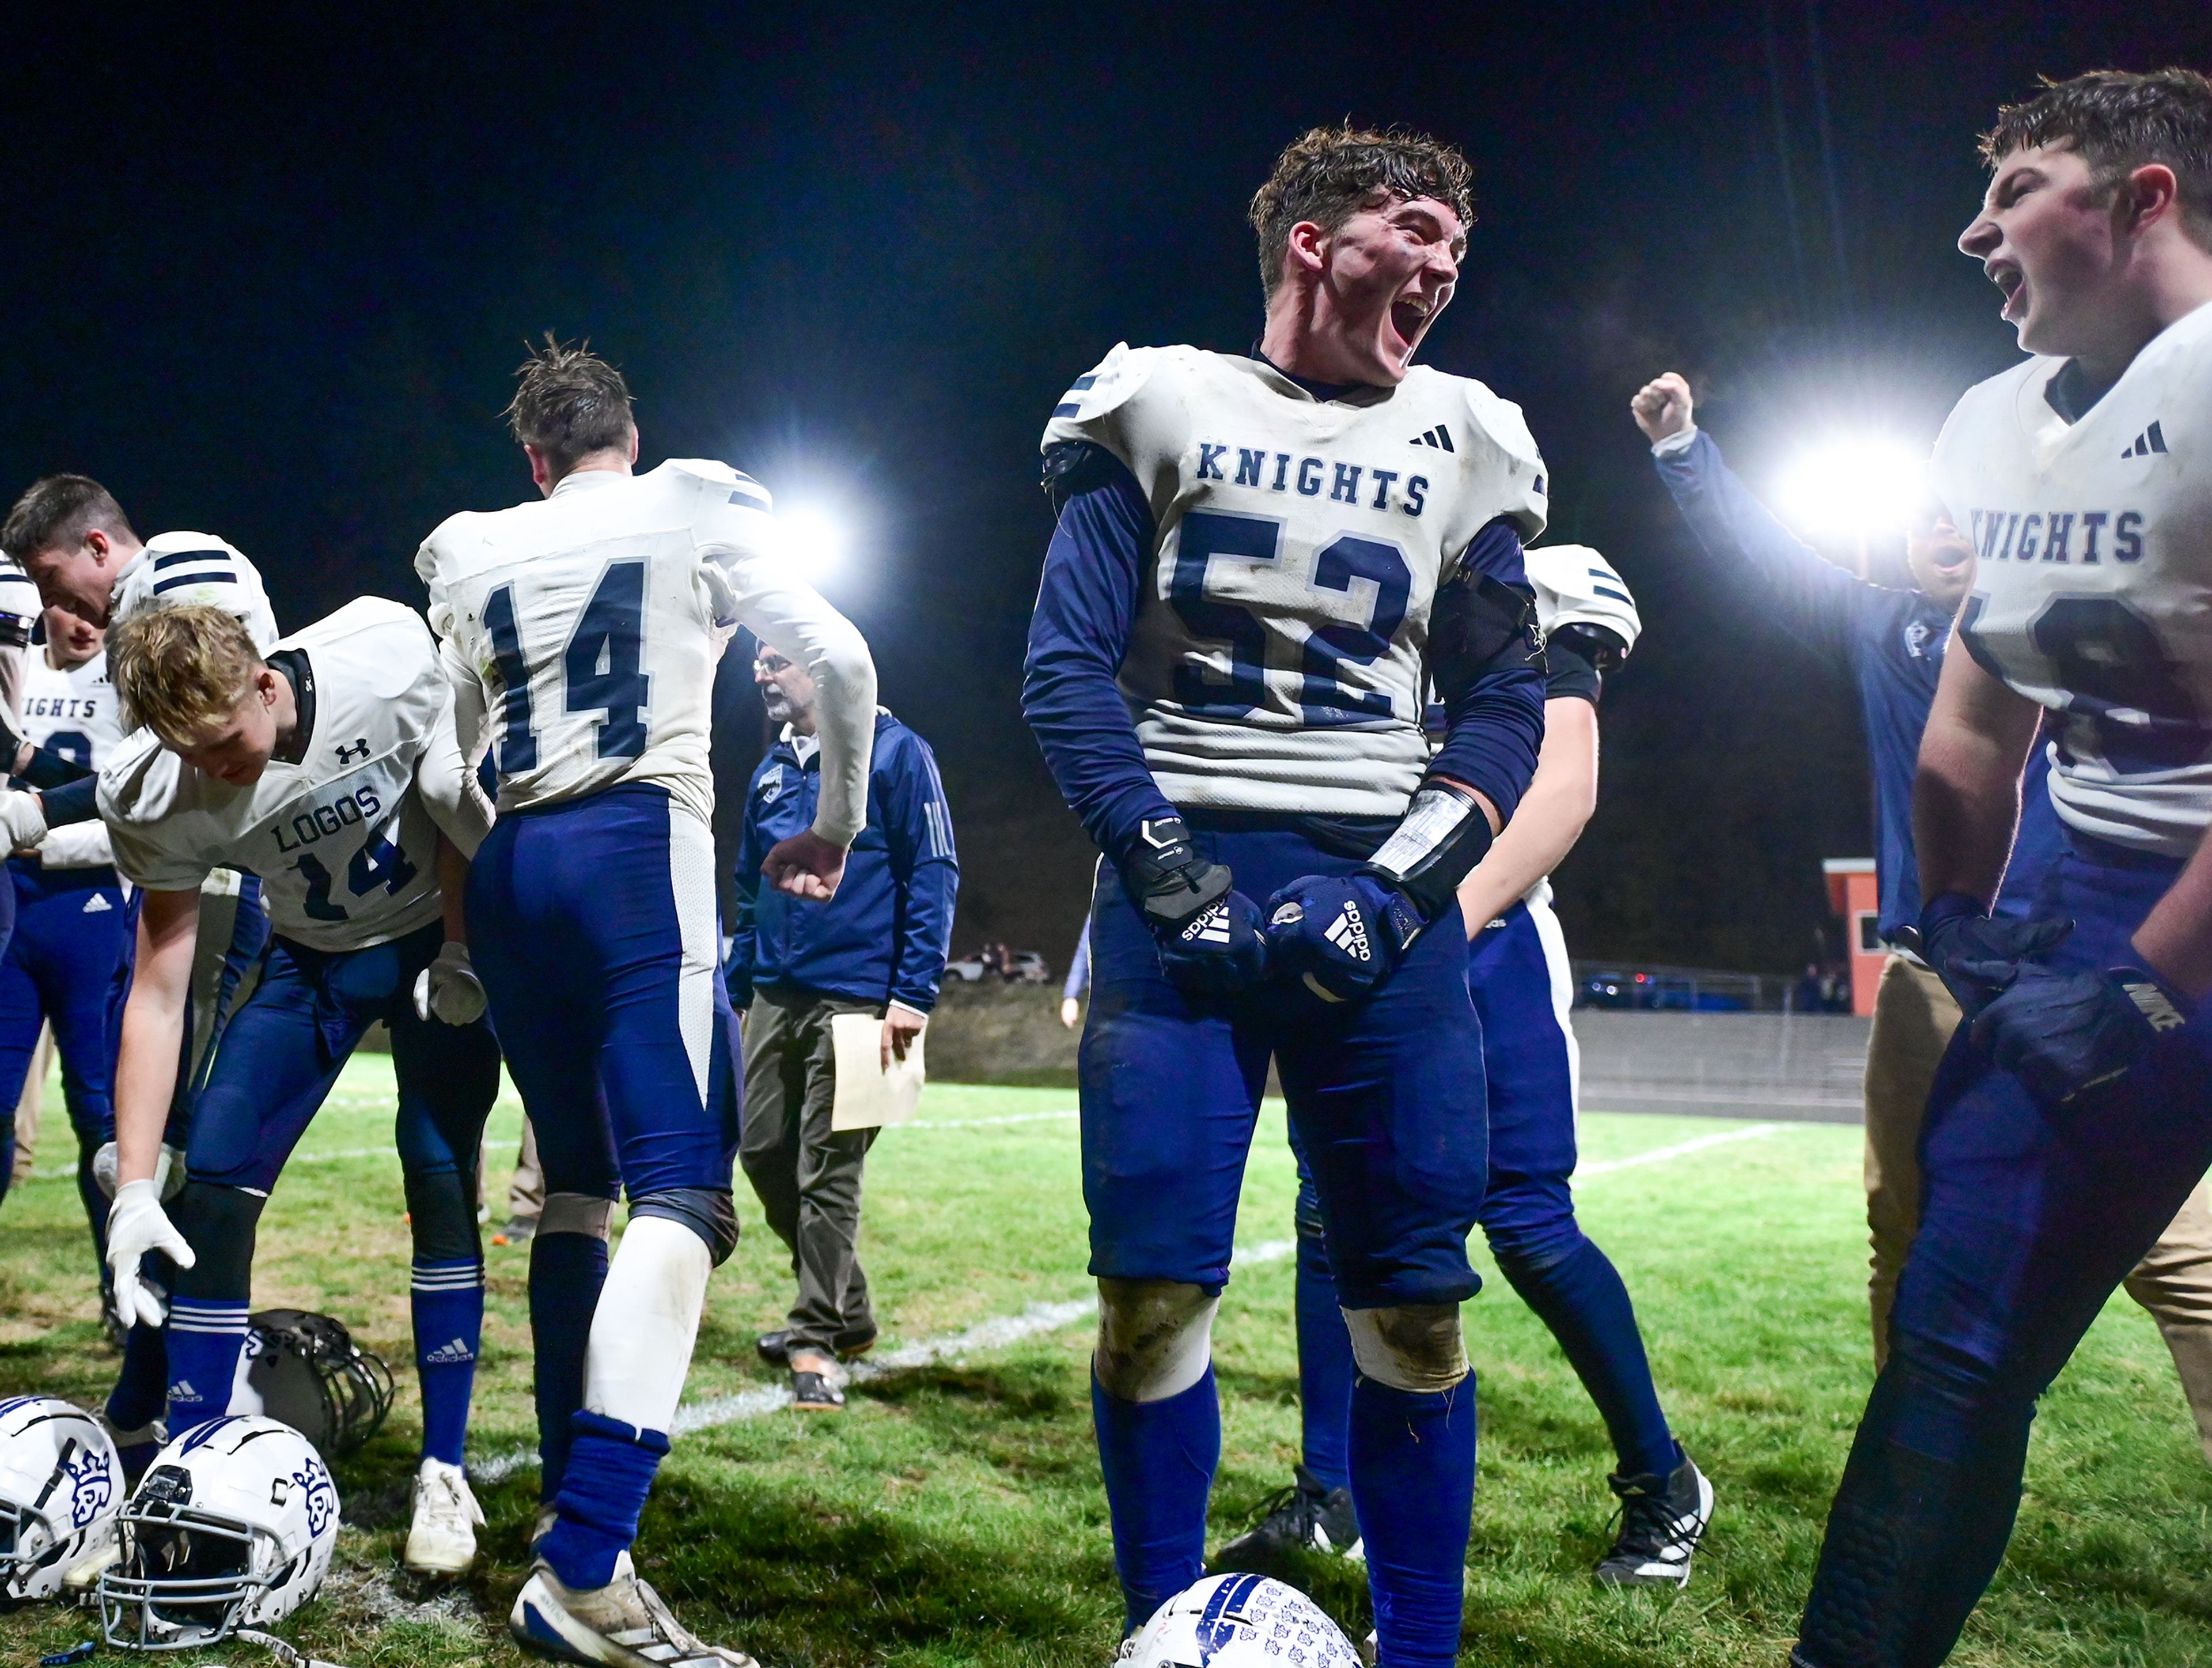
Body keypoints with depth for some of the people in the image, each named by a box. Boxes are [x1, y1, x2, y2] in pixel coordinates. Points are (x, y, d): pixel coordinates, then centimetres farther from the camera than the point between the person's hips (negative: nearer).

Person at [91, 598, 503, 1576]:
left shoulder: (388, 659, -30)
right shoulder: (159, 796, -23)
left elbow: (469, 804, -12)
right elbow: (158, 993, -19)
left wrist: (467, 953, -13)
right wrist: (133, 1187, -23)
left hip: (442, 935, -2)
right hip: (311, 956, 2)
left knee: (439, 1176, -12)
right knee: (214, 1182, -8)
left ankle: (444, 1474, -1)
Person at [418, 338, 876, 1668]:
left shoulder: (469, 557, 18)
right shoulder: (697, 512, 8)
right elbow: (841, 663, 4)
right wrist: (837, 826, 18)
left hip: (509, 869, 6)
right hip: (638, 847, -6)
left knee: (578, 1181, 17)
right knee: (683, 1198, -14)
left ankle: (571, 1511, 18)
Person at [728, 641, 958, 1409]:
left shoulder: (894, 753, -6)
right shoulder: (772, 770, 14)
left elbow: (933, 876, -9)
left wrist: (912, 994, -15)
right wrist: (735, 990, 16)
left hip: (854, 997, -7)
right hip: (775, 997, 7)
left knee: (827, 1169, -4)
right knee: (764, 1151, 8)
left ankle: (817, 1340, 8)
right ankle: (846, 1309, 26)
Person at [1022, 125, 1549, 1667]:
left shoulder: (1465, 445, 12)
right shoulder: (1163, 407, 5)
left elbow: (1503, 703, 9)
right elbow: (1069, 665, 0)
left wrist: (1397, 885, -6)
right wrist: (1162, 866, -10)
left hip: (1376, 893, 2)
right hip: (1184, 877, -2)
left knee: (1415, 1297, 2)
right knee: (1153, 1287, -5)